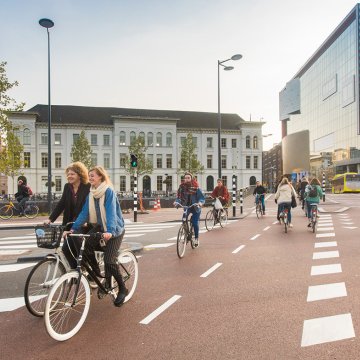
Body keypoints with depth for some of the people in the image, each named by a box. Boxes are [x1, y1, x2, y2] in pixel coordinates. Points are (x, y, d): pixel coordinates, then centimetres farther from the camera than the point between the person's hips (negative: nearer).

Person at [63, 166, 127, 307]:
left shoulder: (109, 191, -17)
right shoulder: (91, 194, 3)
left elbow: (111, 212, -28)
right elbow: (84, 213, -2)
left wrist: (110, 231, -40)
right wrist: (73, 229, -12)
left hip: (114, 231, -6)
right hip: (100, 229, 6)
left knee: (109, 260, -16)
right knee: (87, 249, -14)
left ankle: (122, 289, 6)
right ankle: (97, 274, 13)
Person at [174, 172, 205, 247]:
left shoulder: (196, 188, -15)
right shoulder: (182, 187, -7)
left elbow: (202, 197, -15)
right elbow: (179, 197, -7)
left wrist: (200, 202, -36)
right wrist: (176, 201, -27)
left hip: (195, 208, -2)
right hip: (186, 207, 3)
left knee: (195, 223, -6)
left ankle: (196, 239, 17)